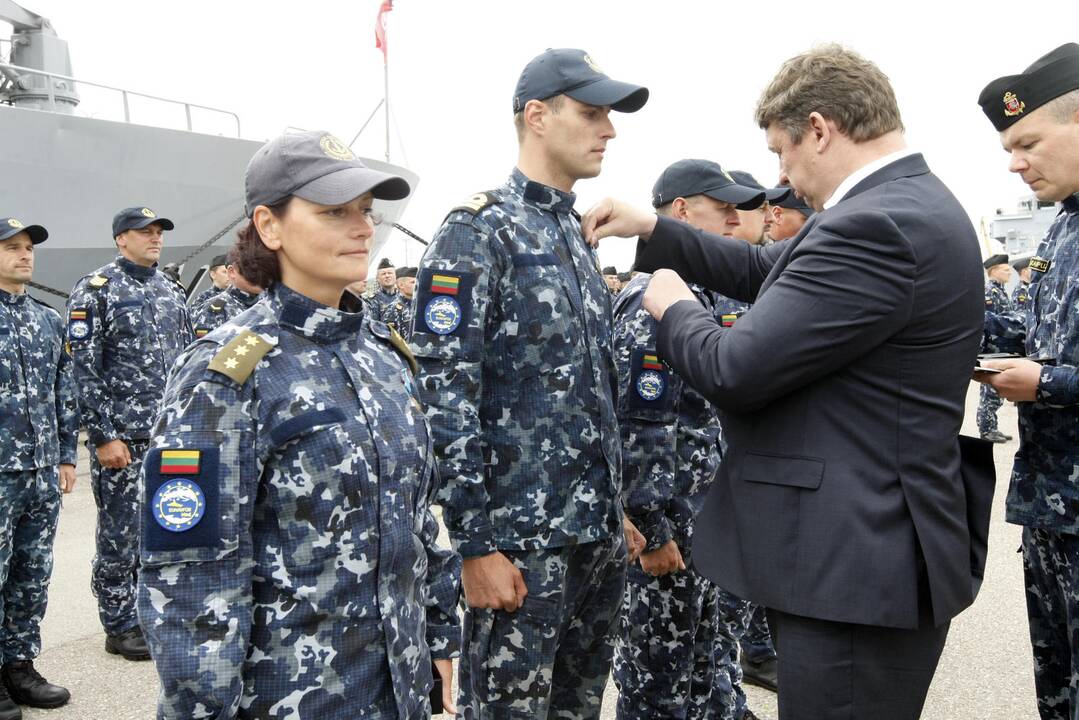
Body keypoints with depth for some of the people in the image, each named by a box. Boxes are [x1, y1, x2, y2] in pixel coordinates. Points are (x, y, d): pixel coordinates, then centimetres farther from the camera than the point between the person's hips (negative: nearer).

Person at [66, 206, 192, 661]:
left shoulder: (171, 291, 12)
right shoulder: (95, 291, -6)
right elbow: (83, 370, -11)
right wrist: (103, 436, -16)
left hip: (174, 434, 6)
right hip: (122, 436, -6)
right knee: (121, 534, 3)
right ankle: (120, 626, 16)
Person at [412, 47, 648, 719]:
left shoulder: (579, 235, 13)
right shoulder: (477, 231, -10)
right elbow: (445, 393, -17)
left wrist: (618, 507, 17)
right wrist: (476, 541, -18)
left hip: (597, 526, 7)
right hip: (521, 531, -7)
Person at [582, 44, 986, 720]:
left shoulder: (878, 226, -23)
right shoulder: (905, 206, 10)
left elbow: (735, 368, -24)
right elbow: (764, 270, 19)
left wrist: (674, 307, -4)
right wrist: (651, 230, 15)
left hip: (857, 564, -10)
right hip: (865, 548, 10)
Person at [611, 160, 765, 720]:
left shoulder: (696, 291, 12)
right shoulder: (654, 298, -19)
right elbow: (639, 427, -24)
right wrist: (653, 530, -21)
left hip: (706, 518, 10)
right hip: (668, 523, -9)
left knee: (712, 644, 22)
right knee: (660, 673, 7)